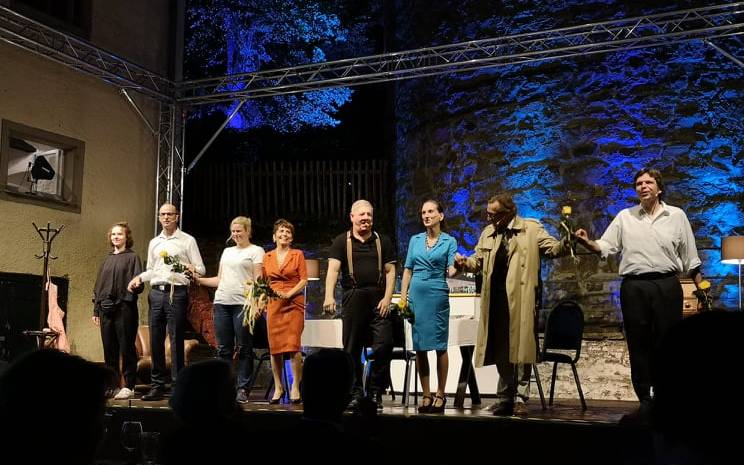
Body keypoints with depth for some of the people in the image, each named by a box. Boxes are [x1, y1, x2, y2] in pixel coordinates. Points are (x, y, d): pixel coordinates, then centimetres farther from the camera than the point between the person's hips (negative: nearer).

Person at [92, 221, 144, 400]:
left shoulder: (132, 257, 3)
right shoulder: (107, 260, 19)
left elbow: (138, 284, -4)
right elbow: (98, 286, 21)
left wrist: (136, 285, -26)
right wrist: (96, 310, 15)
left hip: (125, 308, -5)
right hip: (106, 309, 6)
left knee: (126, 348, -3)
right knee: (109, 349, 7)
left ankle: (129, 386, 3)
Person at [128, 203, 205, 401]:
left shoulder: (188, 241, 4)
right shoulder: (154, 243, 18)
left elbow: (201, 269, 2)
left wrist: (192, 269, -19)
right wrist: (139, 278, 5)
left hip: (177, 293, -5)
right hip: (156, 293, 5)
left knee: (176, 340, -5)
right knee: (155, 340, 4)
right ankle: (157, 385, 12)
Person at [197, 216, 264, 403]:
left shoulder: (256, 251, 4)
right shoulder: (227, 251, 21)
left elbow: (258, 280, -5)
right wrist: (198, 279, 11)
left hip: (242, 303, -6)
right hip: (221, 303, 6)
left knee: (243, 349, -3)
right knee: (223, 348, 6)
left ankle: (242, 389, 2)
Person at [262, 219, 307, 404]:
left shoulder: (298, 254, 6)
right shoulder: (268, 257, 14)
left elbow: (304, 280, 0)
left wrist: (289, 294, -11)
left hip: (294, 303, -3)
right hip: (273, 304, 3)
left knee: (292, 345, -12)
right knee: (274, 347, 1)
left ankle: (295, 387, -3)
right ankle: (278, 388, 12)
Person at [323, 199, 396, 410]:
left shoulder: (383, 241, 11)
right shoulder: (342, 241, 4)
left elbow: (390, 271, 8)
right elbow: (333, 269, -7)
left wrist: (387, 298, -4)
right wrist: (329, 295, -22)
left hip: (378, 299, 1)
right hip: (353, 298, -1)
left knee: (384, 343, -7)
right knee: (352, 348, 5)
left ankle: (376, 391, 9)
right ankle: (355, 392, 16)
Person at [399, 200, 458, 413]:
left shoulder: (449, 241, 3)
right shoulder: (415, 240, 12)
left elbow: (451, 270, -5)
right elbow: (408, 270, 12)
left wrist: (455, 267, -29)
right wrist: (403, 296, 4)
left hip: (438, 295, -3)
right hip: (416, 294, 3)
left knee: (440, 346, -1)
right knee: (419, 346, 4)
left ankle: (440, 394, 8)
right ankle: (426, 395, 12)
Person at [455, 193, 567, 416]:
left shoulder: (531, 229, 1)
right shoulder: (488, 233, 16)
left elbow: (551, 247, -6)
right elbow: (478, 260, 18)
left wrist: (564, 245, -28)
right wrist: (464, 262, -3)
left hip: (520, 298, -5)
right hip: (496, 298, 5)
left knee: (521, 348, -4)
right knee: (500, 350, 11)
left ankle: (520, 398, 5)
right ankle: (505, 398, 22)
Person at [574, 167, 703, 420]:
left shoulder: (677, 215, 7)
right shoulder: (625, 216, 8)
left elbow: (690, 257, 9)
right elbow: (605, 247, 3)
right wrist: (587, 242, -18)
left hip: (667, 285, -1)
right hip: (634, 287, 1)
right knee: (639, 345, 5)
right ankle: (645, 402, 14)